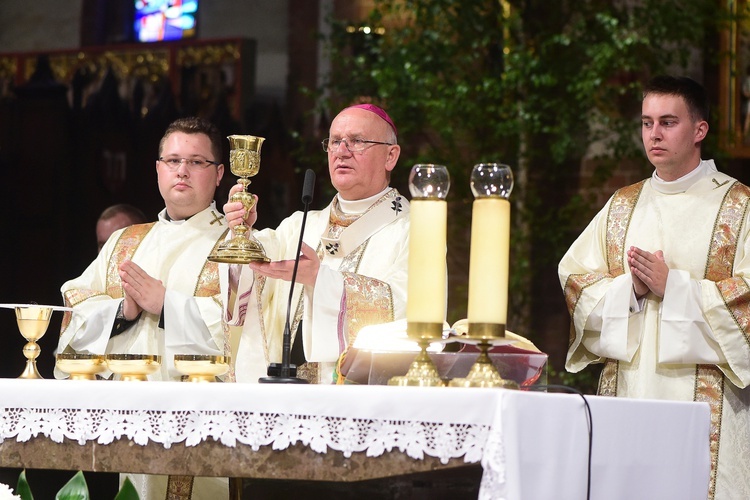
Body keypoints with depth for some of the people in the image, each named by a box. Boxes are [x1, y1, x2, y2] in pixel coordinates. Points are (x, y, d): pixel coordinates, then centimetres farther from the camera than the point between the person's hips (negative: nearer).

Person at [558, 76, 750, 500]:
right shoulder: (623, 205, 16)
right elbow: (575, 279, 10)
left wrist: (672, 286, -14)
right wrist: (628, 289, -8)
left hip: (702, 394, -4)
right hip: (626, 388, 4)